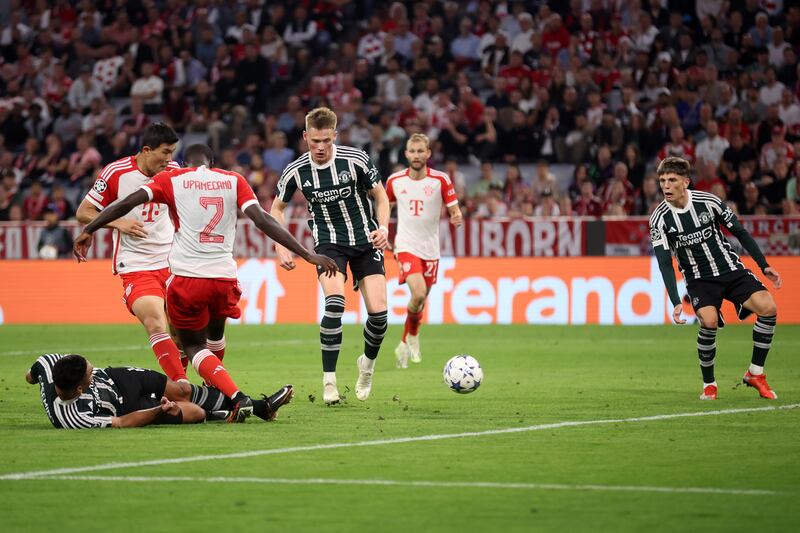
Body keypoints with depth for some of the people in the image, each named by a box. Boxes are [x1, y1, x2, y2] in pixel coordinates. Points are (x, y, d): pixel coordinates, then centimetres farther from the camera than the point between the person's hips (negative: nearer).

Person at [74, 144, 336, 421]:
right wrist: (307, 255, -3)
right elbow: (262, 219, -2)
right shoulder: (233, 180, 8)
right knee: (215, 336, 29)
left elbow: (127, 203, -5)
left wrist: (88, 231, 5)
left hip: (186, 277, -2)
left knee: (193, 345, 7)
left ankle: (237, 397, -14)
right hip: (224, 276, 2)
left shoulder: (172, 179, 5)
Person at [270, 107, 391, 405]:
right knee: (335, 304, -26)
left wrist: (383, 228, -16)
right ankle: (329, 380, -16)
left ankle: (368, 364, 22)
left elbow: (380, 195, 0)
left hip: (365, 240, 1)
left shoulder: (356, 160, -13)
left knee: (378, 312, -11)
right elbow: (277, 208, 8)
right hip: (329, 243, 0)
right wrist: (281, 248, -3)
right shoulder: (296, 171, -9)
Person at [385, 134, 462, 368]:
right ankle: (413, 336, 2)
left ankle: (405, 345, 32)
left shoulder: (440, 180, -5)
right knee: (418, 294, -23)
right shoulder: (395, 180, 0)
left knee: (420, 301, 10)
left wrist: (457, 217, -26)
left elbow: (455, 211, -3)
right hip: (406, 247, -1)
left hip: (430, 249, 1)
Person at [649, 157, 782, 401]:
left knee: (768, 308, -20)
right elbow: (665, 263, -11)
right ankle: (709, 384, -6)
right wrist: (676, 303, -21)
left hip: (732, 270, 1)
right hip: (699, 278, -1)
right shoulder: (660, 218, -9)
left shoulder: (708, 201, -8)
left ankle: (755, 374, -3)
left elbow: (740, 232, 4)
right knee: (709, 321, -29)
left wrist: (764, 265, 1)